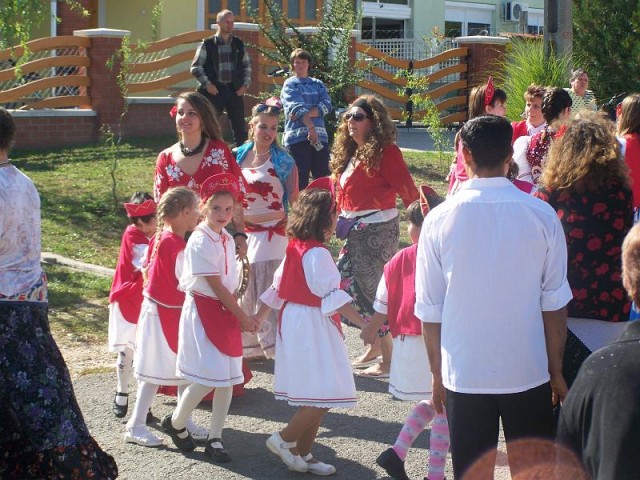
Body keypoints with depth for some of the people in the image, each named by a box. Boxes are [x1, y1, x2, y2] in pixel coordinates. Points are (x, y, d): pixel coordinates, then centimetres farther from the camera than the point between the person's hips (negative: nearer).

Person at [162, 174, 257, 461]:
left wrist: (237, 314, 7)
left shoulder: (227, 240, 9)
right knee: (208, 378, -10)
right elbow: (216, 286, -15)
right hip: (203, 311, -8)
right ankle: (176, 422, 15)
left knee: (228, 378, 5)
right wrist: (243, 317, -10)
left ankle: (215, 438, 15)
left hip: (226, 312, 8)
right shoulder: (200, 242, -16)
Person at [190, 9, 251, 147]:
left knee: (240, 126, 3)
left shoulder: (239, 44, 9)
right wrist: (207, 84, -11)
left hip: (235, 90, 3)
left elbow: (247, 66, 17)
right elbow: (196, 67, -2)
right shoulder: (207, 45, -2)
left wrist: (245, 84, 4)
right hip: (214, 90, -3)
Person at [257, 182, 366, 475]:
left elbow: (276, 289, 16)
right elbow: (334, 297, -22)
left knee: (313, 397, 15)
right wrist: (364, 323, -23)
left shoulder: (294, 248, 9)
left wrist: (257, 319, 24)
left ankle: (302, 454, 19)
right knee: (324, 395, -5)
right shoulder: (317, 254, -17)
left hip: (293, 321, 10)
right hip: (313, 327, -10)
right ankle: (285, 439, 2)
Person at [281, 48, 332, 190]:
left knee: (323, 177, 1)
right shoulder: (290, 84, 7)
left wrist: (306, 114, -13)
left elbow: (326, 105, 2)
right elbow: (298, 107, -8)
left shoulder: (318, 84, 18)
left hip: (319, 135, 4)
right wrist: (311, 126, -21)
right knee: (300, 179, -5)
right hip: (297, 135, -4)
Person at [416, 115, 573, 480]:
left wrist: (438, 373, 10)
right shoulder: (542, 216, -6)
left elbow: (430, 309, -2)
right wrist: (557, 371, 8)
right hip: (528, 372, 0)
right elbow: (554, 303, -3)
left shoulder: (439, 220, -6)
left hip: (463, 376, 0)